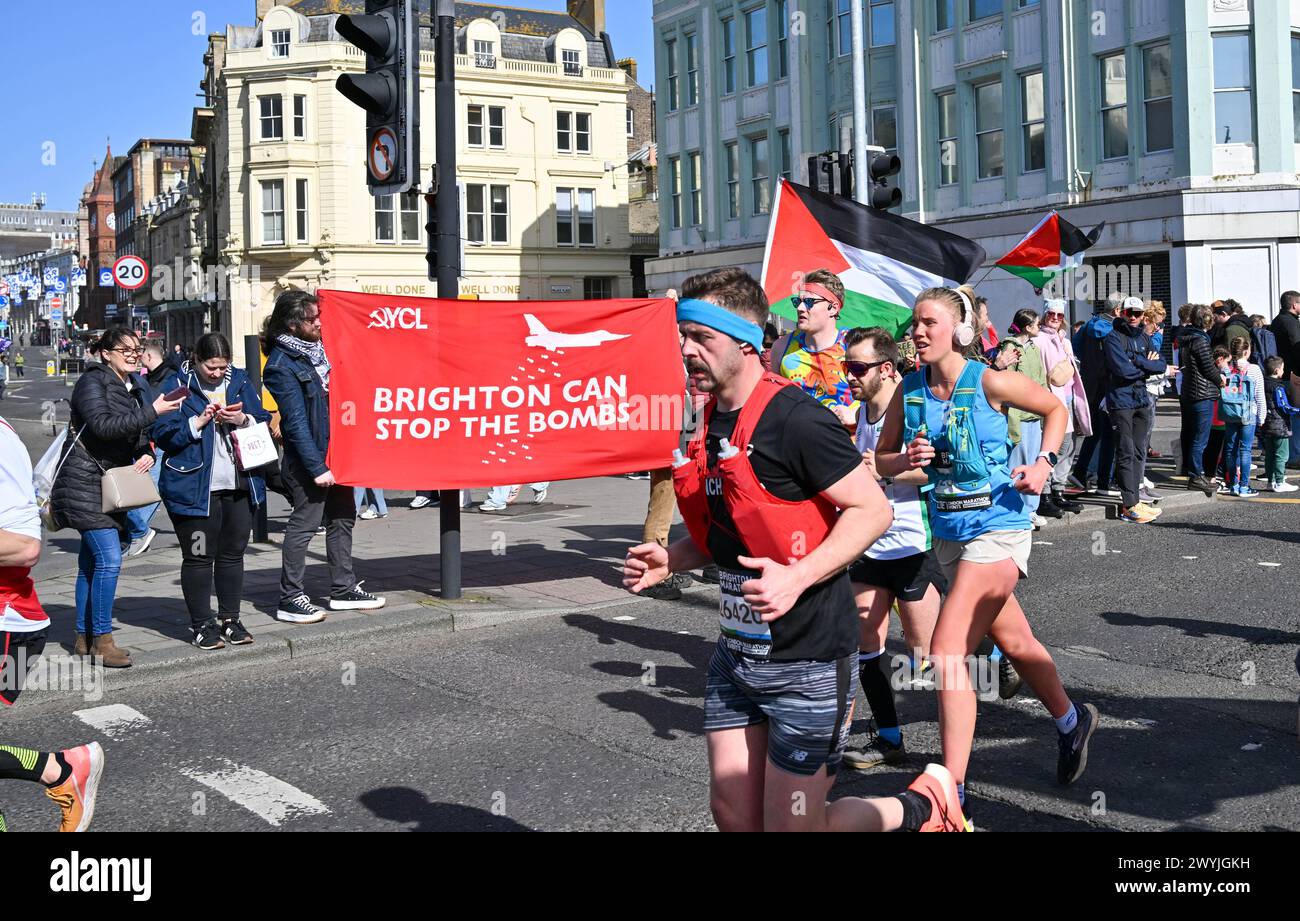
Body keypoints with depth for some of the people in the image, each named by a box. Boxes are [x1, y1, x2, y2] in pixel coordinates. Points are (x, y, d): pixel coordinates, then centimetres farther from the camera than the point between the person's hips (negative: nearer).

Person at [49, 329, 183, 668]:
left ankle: (84, 639, 19)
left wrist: (147, 455, -1)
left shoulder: (135, 387, 15)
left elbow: (141, 435, 21)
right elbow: (102, 425, -25)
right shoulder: (92, 382, -9)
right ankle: (101, 639, -7)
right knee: (109, 559, -15)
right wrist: (152, 411, -26)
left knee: (91, 562, 13)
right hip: (85, 483, -8)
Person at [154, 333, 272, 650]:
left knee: (233, 553, 11)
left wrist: (244, 419, -8)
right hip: (194, 488, -4)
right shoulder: (177, 386, -2)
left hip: (239, 486, 4)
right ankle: (201, 624, 11)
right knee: (198, 557, 1)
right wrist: (200, 421, -17)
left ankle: (230, 618, 23)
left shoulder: (240, 381, 10)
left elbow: (264, 421, 13)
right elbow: (162, 435, -8)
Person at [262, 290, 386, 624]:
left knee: (342, 517, 13)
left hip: (334, 449, 9)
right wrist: (316, 468, -19)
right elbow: (296, 423, -18)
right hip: (307, 458, -9)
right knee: (304, 523, -4)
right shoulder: (281, 365, -15)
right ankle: (290, 599, 6)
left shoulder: (316, 348, 9)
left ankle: (344, 589, 24)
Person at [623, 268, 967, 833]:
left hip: (807, 659, -8)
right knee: (733, 814, 11)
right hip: (736, 653, 8)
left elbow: (873, 510, -17)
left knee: (791, 826, 1)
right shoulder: (709, 424, 7)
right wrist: (668, 561, 2)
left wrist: (798, 578, -28)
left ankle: (924, 804, 26)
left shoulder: (794, 420, -18)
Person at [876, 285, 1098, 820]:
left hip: (997, 528, -6)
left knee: (946, 652, -16)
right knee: (1014, 641, 22)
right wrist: (906, 460, -14)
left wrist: (1044, 463, -11)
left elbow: (1055, 408, 3)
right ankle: (1071, 721, 49)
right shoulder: (909, 391, -1)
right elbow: (882, 459, 7)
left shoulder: (989, 382, -13)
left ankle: (952, 793, -10)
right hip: (949, 532, 6)